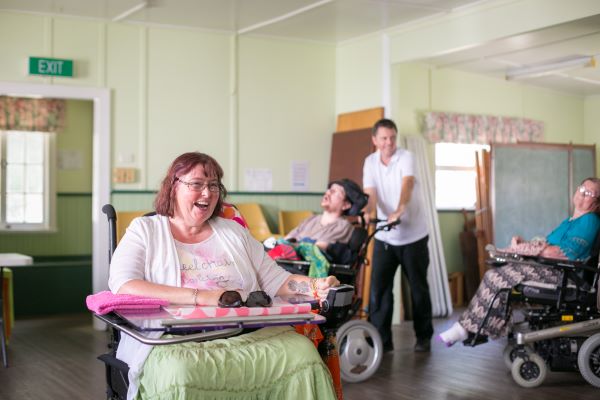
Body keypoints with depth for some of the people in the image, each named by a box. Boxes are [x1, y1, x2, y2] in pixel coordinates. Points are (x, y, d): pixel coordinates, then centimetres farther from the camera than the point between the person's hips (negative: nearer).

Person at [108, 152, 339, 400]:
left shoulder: (233, 231, 21)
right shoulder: (145, 230, 8)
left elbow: (276, 280, 19)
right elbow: (124, 287, -9)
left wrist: (315, 287, -4)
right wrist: (199, 297, -19)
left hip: (249, 334, 4)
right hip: (176, 340, -4)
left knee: (302, 352, -24)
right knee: (179, 370, -39)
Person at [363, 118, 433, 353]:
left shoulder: (406, 157, -11)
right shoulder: (370, 162, 0)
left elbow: (407, 185, -28)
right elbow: (370, 194, -11)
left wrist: (399, 211, -47)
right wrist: (367, 213, -33)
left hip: (413, 236, -2)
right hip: (384, 237, 3)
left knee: (418, 288, 7)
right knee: (378, 288, -3)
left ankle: (424, 337, 21)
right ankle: (381, 339, 6)